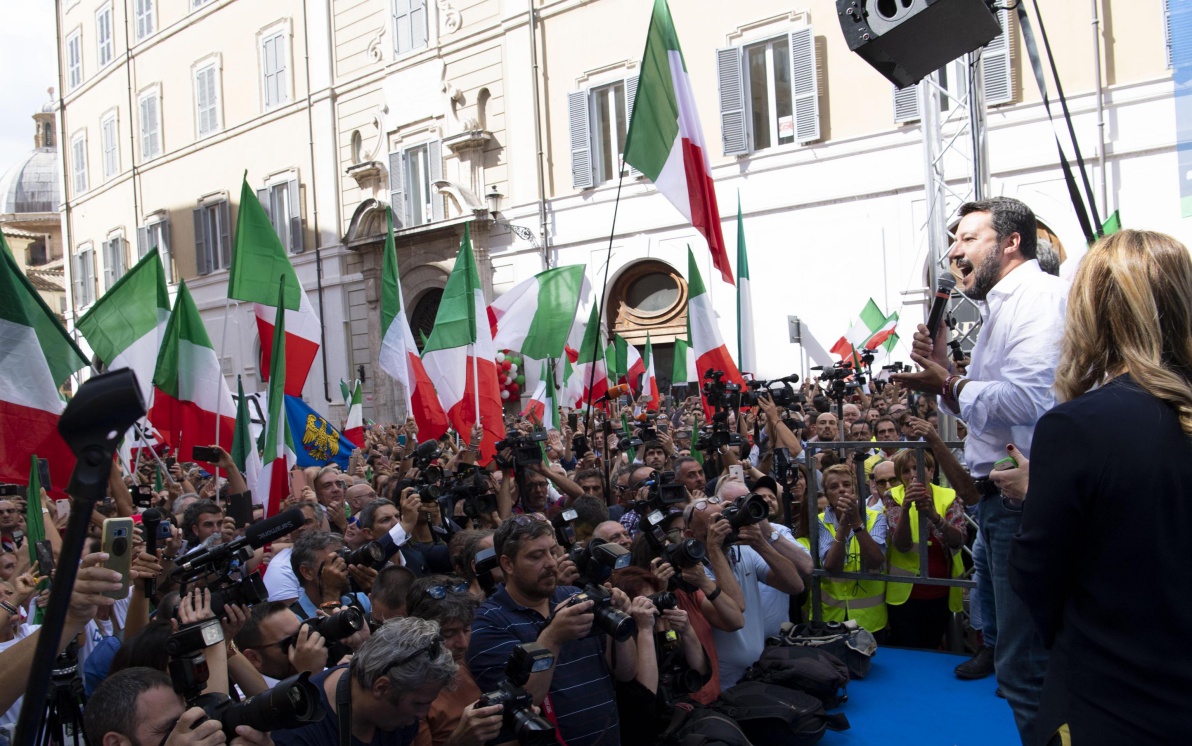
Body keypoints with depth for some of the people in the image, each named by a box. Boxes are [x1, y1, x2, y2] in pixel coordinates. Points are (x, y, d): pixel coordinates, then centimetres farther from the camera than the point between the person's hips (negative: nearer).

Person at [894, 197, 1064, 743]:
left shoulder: (1039, 295, -12)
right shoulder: (1001, 308, 20)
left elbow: (1028, 399, -27)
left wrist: (948, 385, -13)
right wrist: (945, 375, 8)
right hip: (1005, 496, 11)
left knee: (1024, 664, -7)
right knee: (1019, 657, 20)